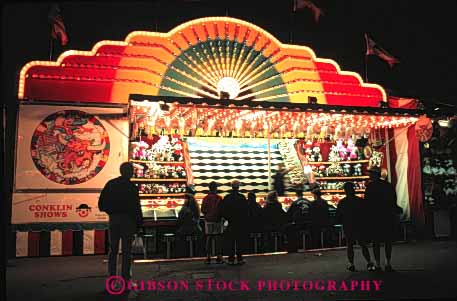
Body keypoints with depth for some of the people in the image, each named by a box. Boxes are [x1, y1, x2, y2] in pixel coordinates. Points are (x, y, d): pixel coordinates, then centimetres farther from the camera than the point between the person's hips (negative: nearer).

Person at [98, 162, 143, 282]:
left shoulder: (110, 184, 6)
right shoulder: (132, 187, -10)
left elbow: (101, 203, 7)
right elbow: (136, 207, -12)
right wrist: (139, 223, -4)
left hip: (113, 219, 5)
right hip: (127, 220, -5)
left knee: (113, 249, 12)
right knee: (126, 250, 2)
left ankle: (111, 277, 15)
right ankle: (125, 278, 4)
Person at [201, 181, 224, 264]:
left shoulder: (205, 198, 0)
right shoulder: (219, 198, -9)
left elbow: (202, 210, 3)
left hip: (208, 220, 2)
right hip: (217, 220, -2)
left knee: (208, 239, 7)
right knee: (218, 239, 3)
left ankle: (208, 257, 6)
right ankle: (219, 257, 4)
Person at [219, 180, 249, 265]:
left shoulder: (226, 198, -4)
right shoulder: (242, 197, -8)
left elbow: (221, 211, -1)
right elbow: (245, 211, -6)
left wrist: (227, 218, 11)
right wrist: (245, 221, 4)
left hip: (230, 223, 1)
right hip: (241, 223, -1)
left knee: (230, 240, 7)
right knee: (240, 240, 7)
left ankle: (231, 259, 7)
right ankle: (239, 258, 8)